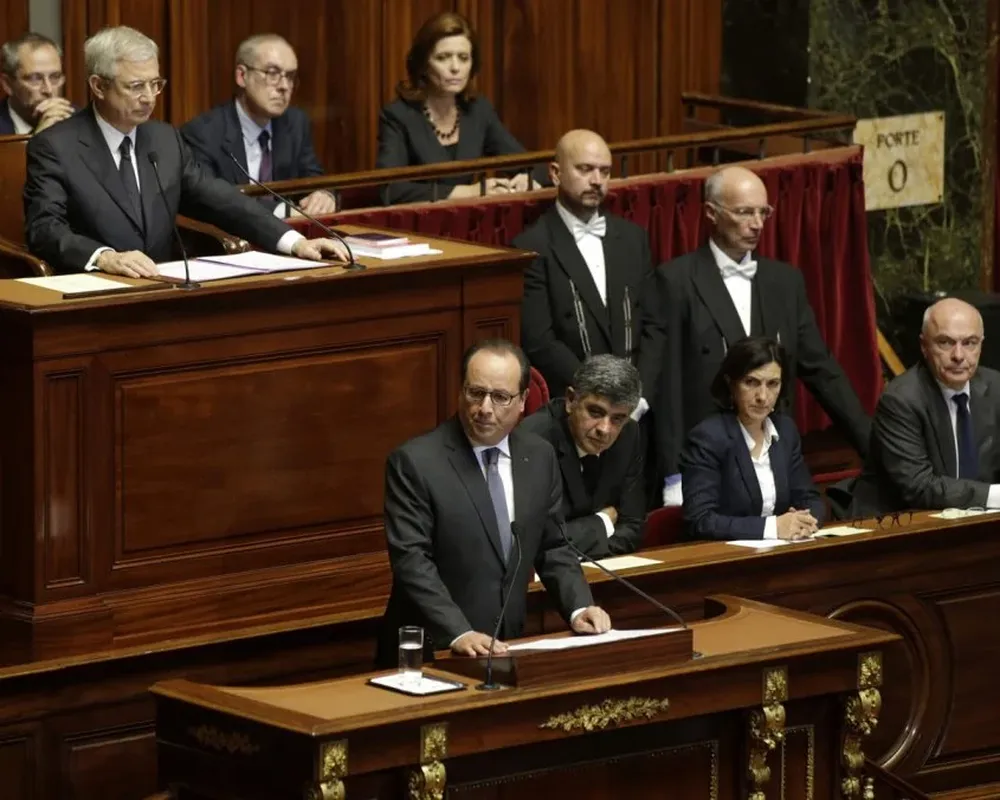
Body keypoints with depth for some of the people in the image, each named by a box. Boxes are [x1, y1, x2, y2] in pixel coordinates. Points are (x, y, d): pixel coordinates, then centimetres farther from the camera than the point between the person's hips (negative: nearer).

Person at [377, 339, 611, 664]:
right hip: (431, 650, -4)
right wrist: (459, 635, -24)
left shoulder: (539, 456, 9)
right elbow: (411, 562, -14)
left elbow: (552, 548, 16)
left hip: (508, 646, 4)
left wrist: (579, 609, -1)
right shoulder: (414, 463, -8)